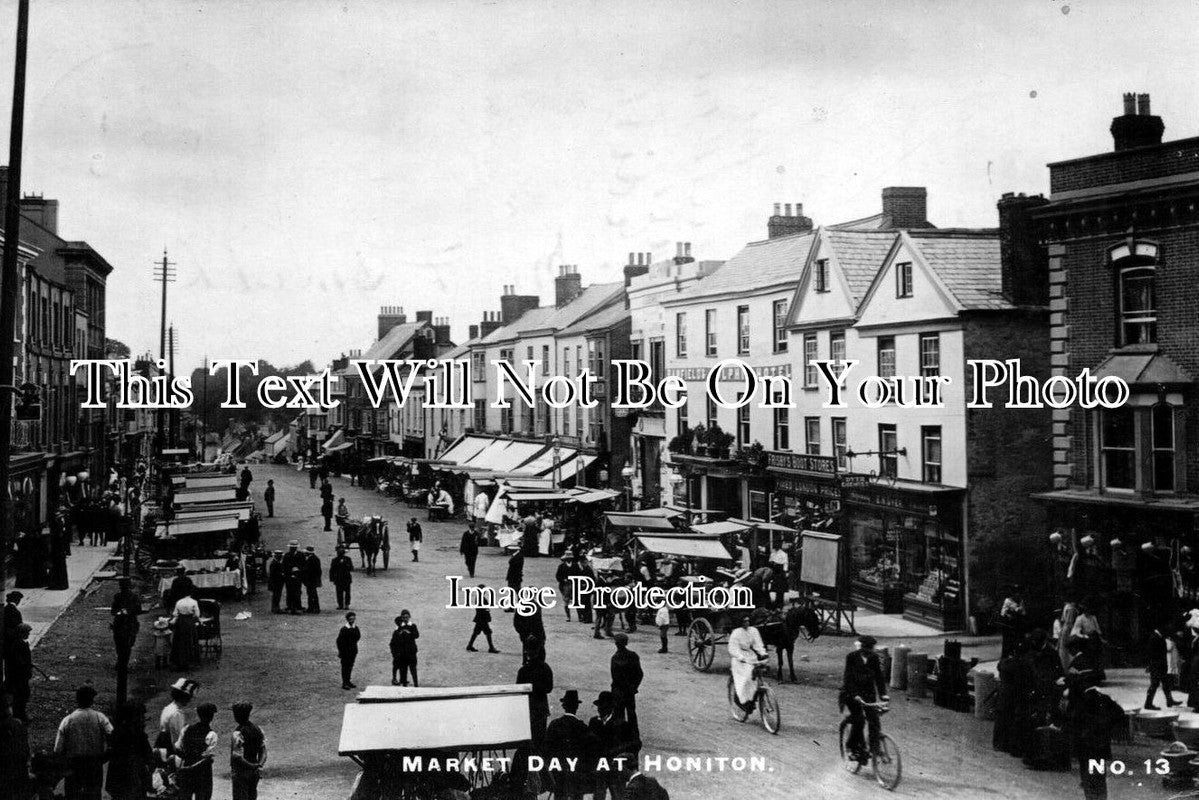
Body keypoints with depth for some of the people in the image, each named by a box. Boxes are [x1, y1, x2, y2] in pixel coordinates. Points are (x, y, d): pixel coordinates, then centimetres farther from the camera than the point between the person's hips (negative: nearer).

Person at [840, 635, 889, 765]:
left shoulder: (874, 657, -5)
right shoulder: (852, 657, -15)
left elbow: (879, 676, -5)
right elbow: (849, 677, -20)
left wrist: (883, 694, -17)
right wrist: (855, 695, -32)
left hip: (868, 692, 4)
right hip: (851, 692, -4)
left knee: (874, 719, -9)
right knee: (858, 719, -17)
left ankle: (875, 748, 1)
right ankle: (853, 746, 1)